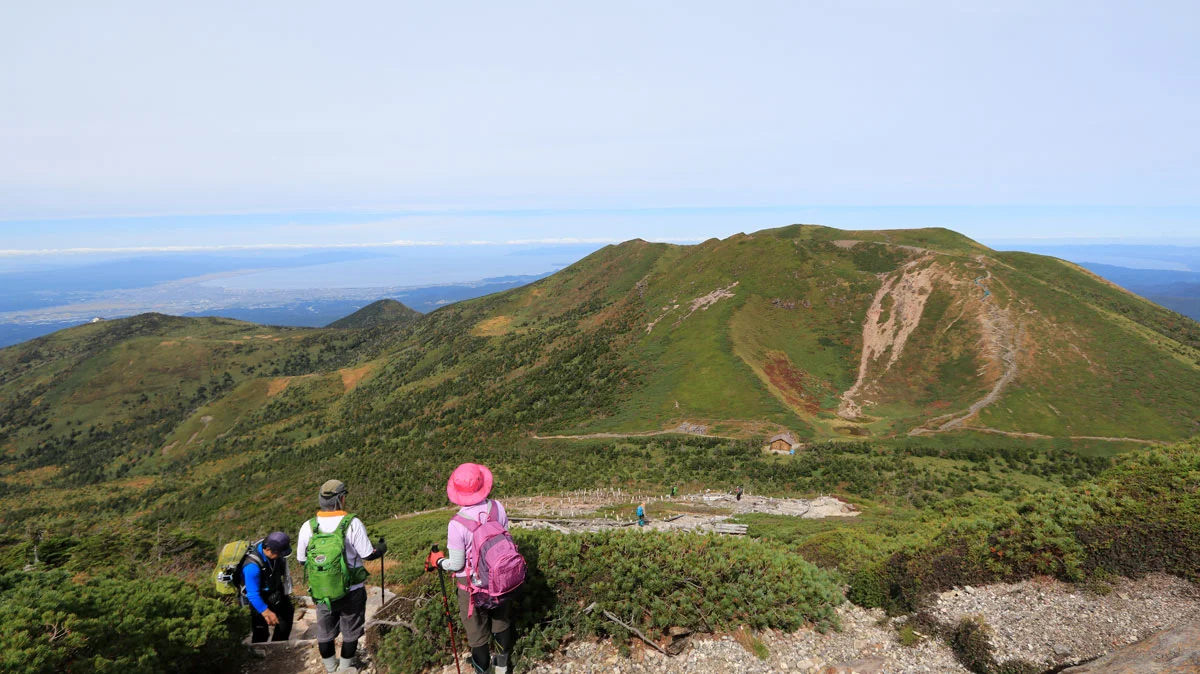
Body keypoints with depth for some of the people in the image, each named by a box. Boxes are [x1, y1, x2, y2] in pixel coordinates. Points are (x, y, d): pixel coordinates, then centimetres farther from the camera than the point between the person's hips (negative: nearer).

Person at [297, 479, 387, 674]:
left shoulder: (308, 526, -11)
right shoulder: (353, 524, -20)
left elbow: (301, 559, 1)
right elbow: (368, 554, -13)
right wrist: (381, 548, 8)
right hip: (352, 592, -2)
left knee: (325, 632, 22)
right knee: (350, 632, 18)